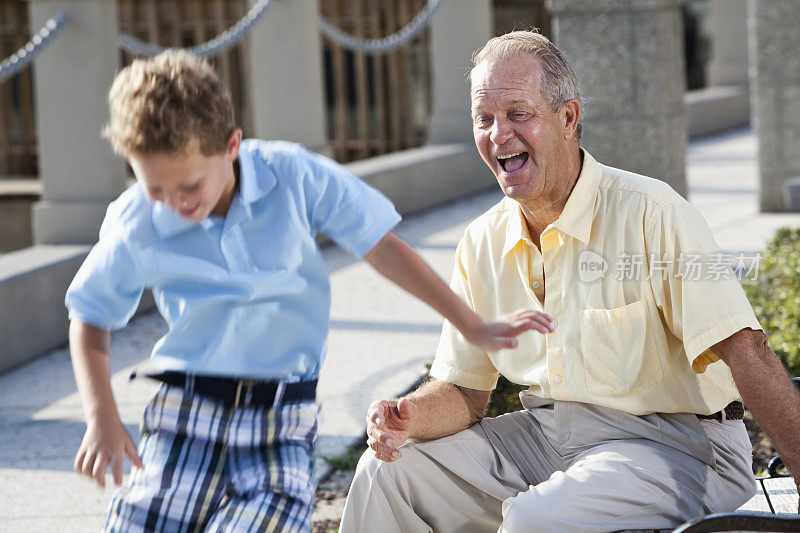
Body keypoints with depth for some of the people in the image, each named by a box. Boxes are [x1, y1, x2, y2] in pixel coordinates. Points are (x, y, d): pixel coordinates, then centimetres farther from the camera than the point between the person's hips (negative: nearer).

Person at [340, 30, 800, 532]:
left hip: (671, 446, -6)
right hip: (546, 435, 6)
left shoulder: (650, 214, -15)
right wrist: (411, 415, -13)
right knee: (388, 468, -5)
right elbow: (464, 389, 10)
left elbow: (743, 350, -21)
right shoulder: (483, 242, 5)